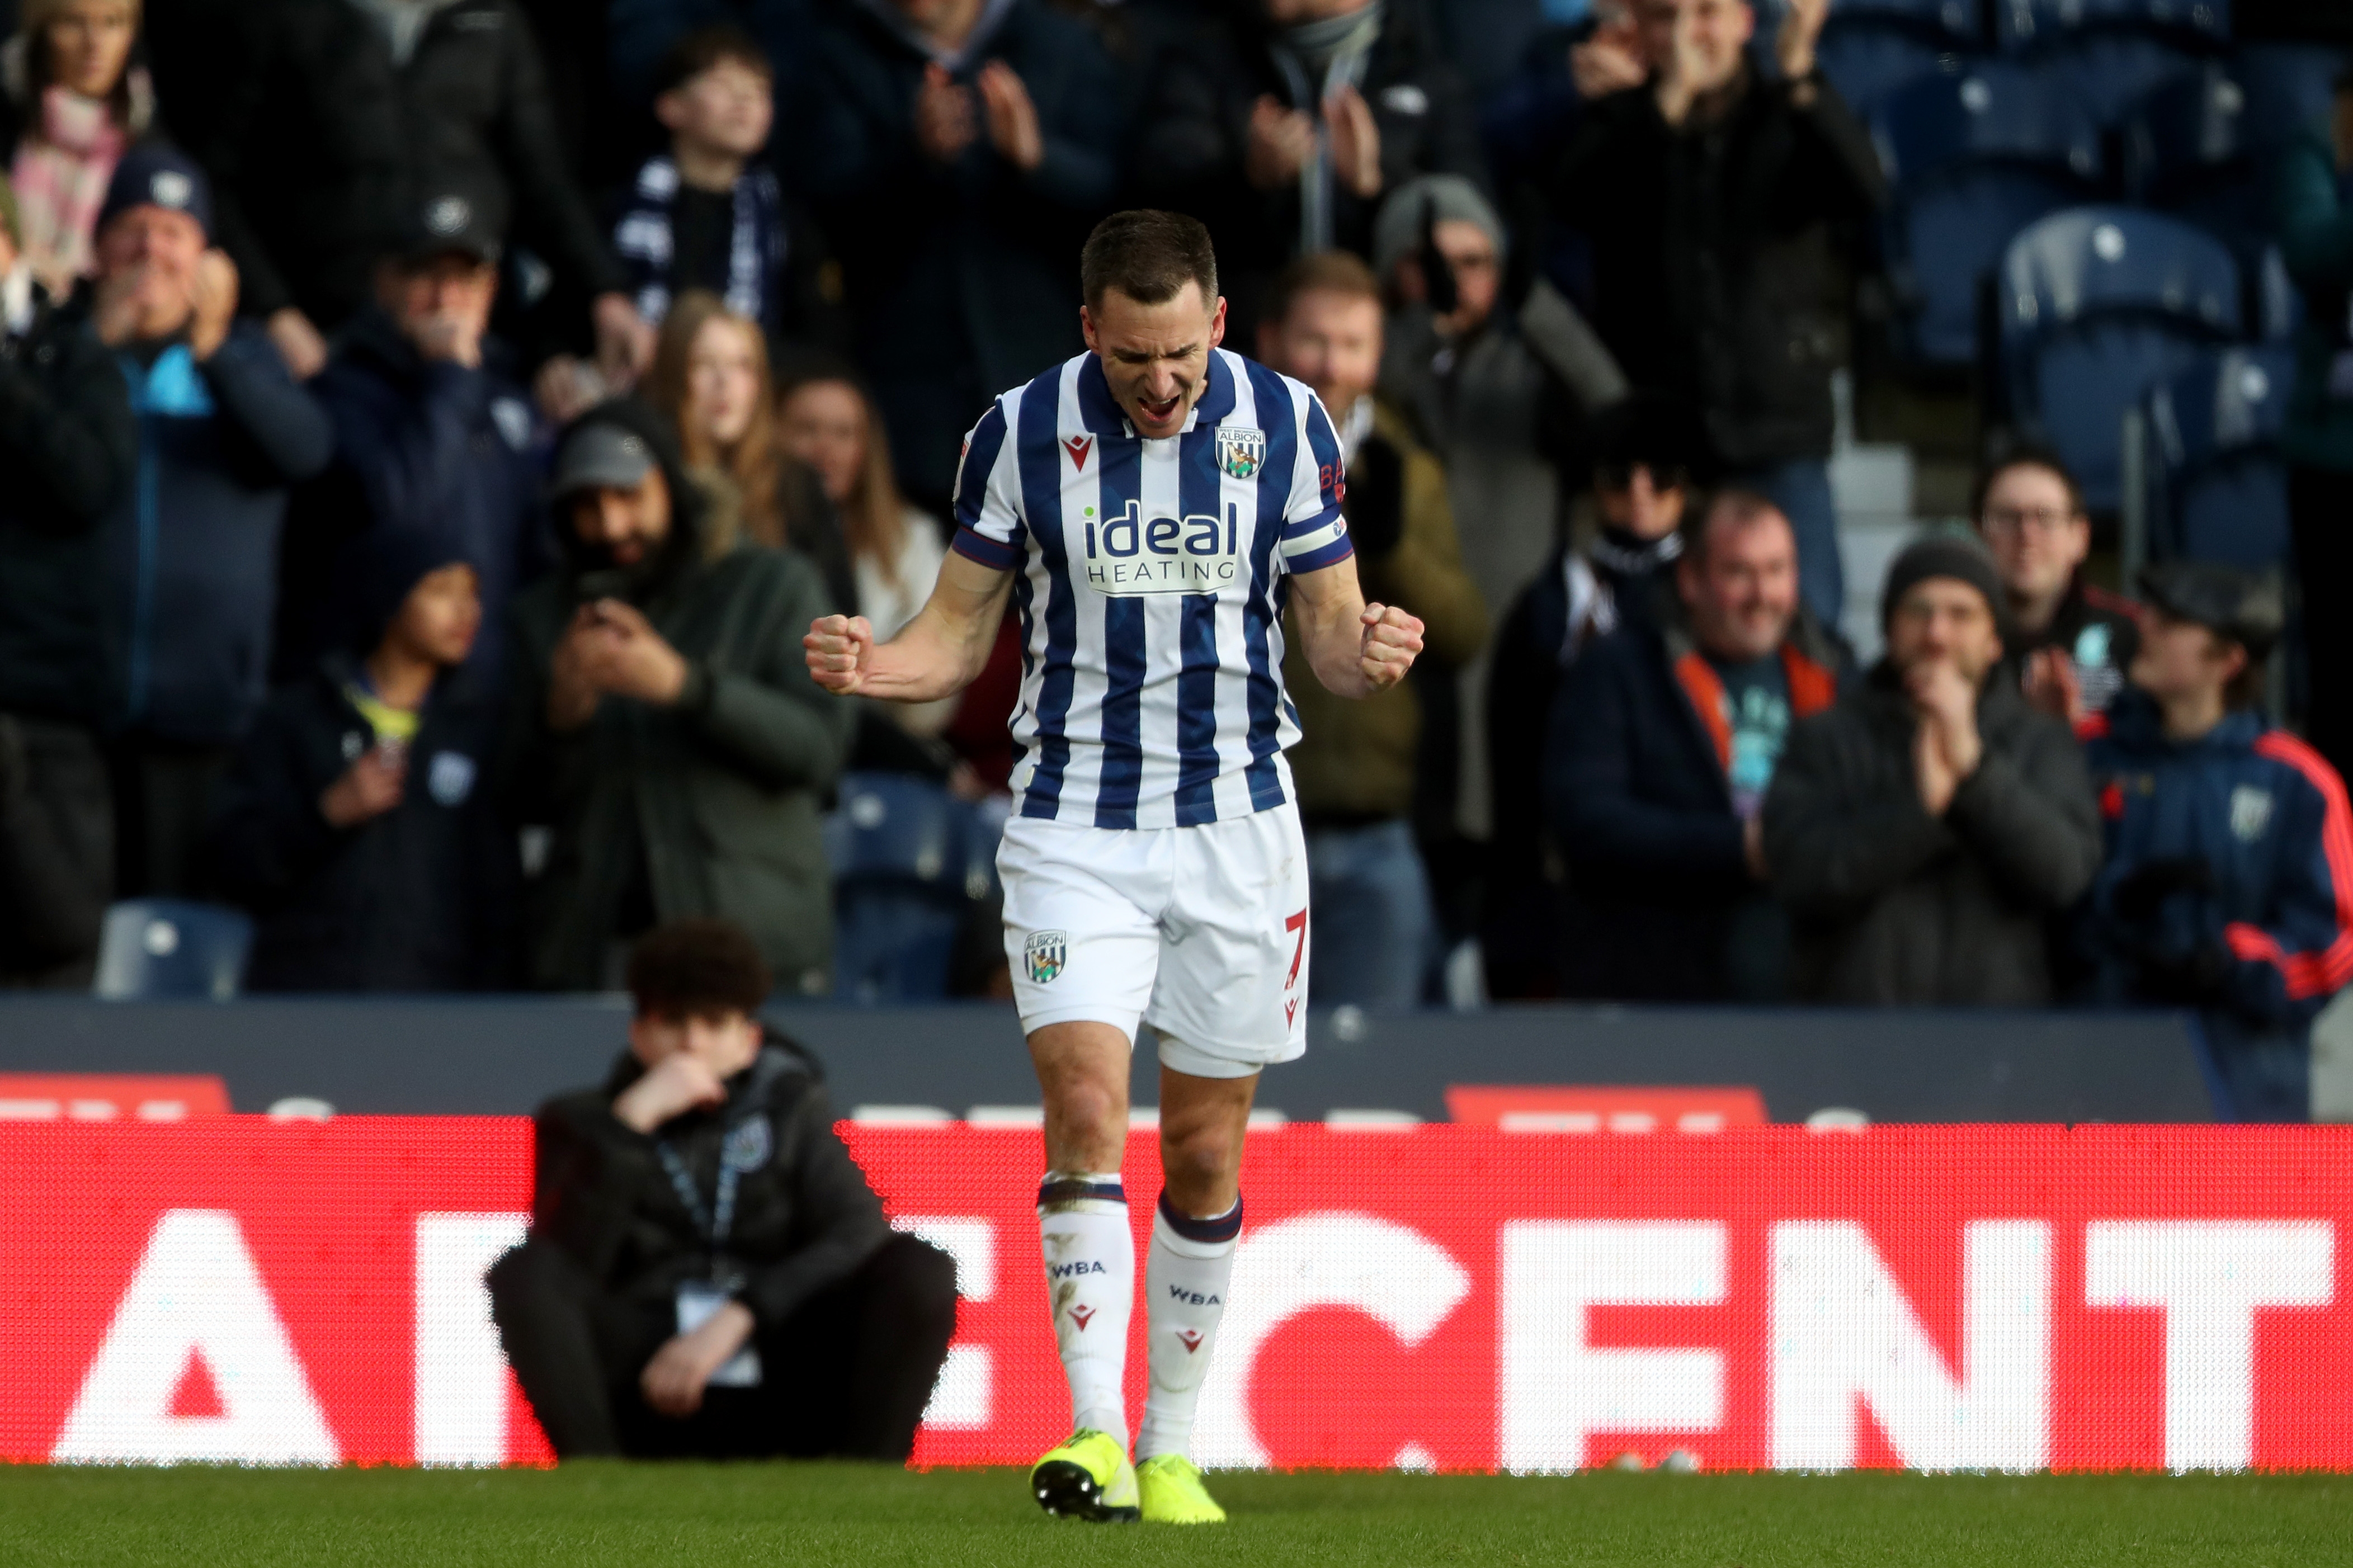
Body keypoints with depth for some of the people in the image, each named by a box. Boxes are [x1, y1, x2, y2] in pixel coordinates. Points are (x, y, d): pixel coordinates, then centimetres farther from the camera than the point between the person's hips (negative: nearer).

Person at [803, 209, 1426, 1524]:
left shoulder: (1285, 426, -3)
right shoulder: (1022, 430, -4)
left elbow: (1329, 624, 4)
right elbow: (960, 634, 3)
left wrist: (1368, 651, -19)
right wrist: (871, 665, -17)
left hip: (1237, 826, 1)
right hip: (1074, 832, -1)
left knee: (1206, 1147, 5)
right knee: (1087, 1108, -17)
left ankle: (1172, 1451, 17)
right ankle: (1097, 1438, -21)